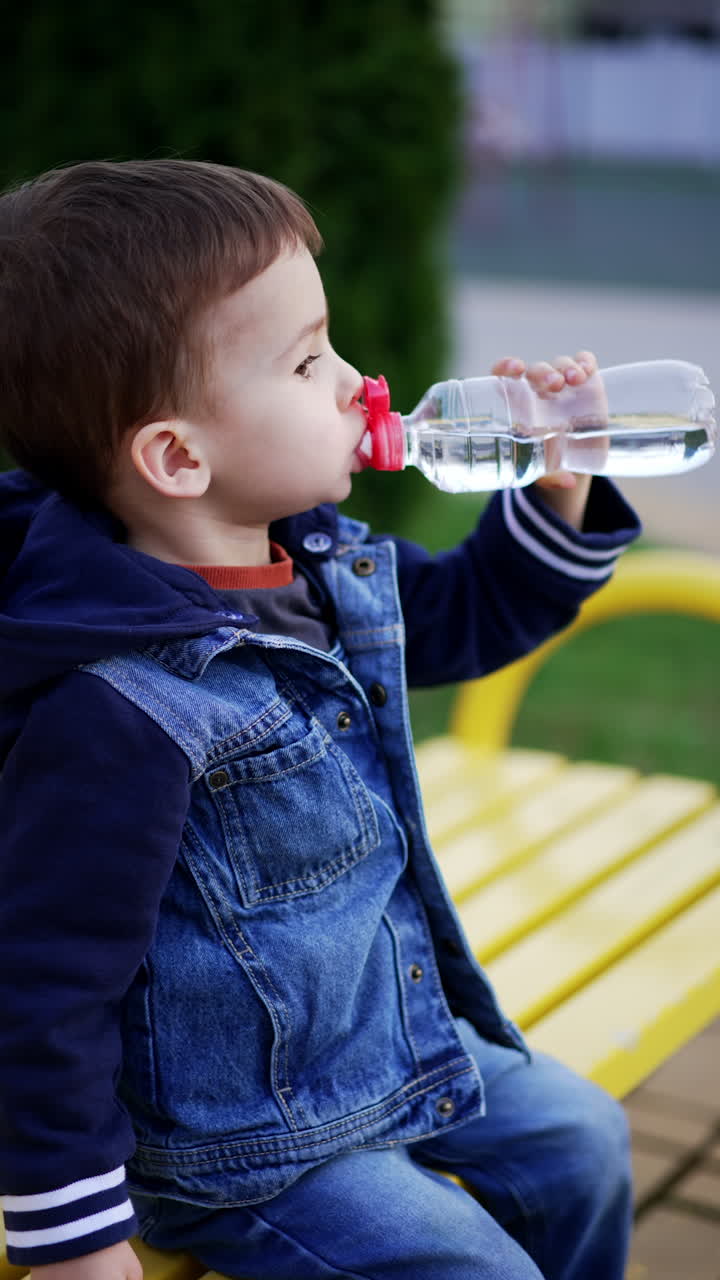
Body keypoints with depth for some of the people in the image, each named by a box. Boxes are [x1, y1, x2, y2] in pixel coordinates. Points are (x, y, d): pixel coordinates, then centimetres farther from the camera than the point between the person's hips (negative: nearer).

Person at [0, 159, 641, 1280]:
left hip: (396, 1039, 9)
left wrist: (561, 487, -1)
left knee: (579, 1141, 18)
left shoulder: (327, 564, -5)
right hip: (242, 1146, -9)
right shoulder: (119, 717, -34)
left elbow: (465, 616, 16)